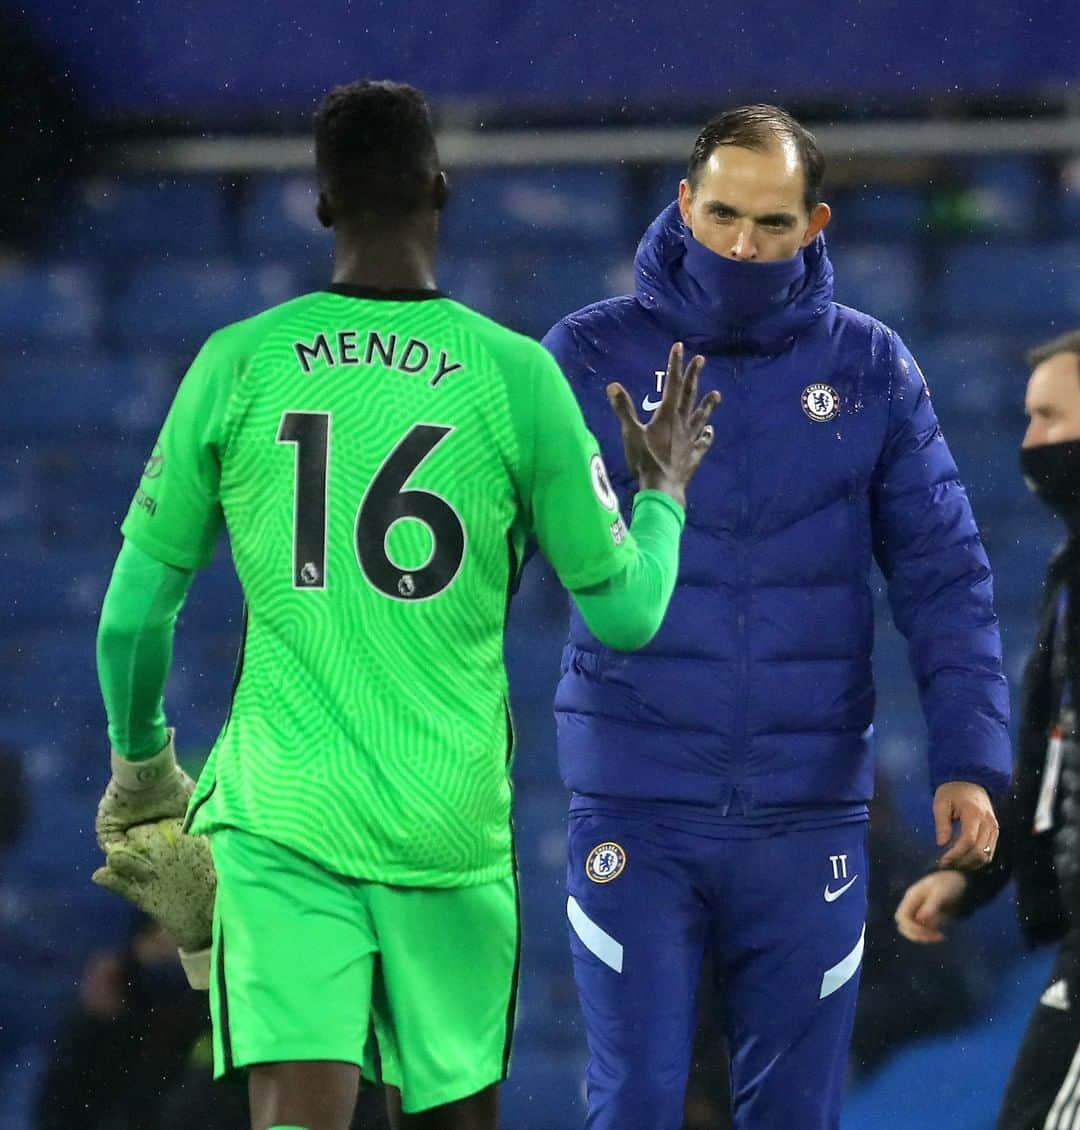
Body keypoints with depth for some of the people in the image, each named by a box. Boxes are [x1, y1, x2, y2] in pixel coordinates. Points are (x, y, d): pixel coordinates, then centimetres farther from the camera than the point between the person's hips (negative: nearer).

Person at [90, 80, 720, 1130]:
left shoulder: (236, 365, 0)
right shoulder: (516, 374, -2)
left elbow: (133, 617, 6)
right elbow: (625, 611, 4)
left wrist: (139, 763, 25)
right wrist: (664, 489, 25)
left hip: (280, 819, 0)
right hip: (452, 831, 0)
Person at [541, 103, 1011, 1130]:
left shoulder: (870, 369, 4)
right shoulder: (592, 355, -1)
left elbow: (942, 576, 4)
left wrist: (970, 758, -6)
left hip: (808, 814, 2)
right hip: (636, 810, -2)